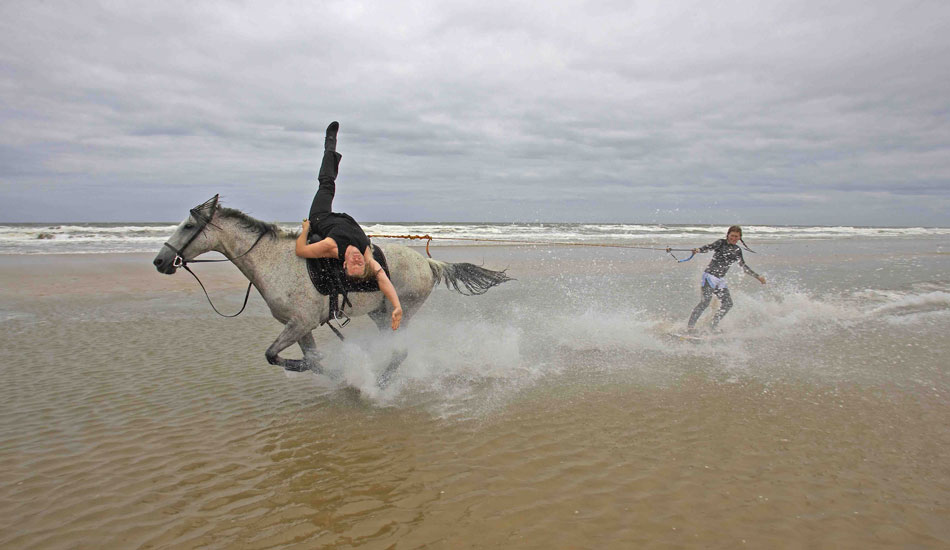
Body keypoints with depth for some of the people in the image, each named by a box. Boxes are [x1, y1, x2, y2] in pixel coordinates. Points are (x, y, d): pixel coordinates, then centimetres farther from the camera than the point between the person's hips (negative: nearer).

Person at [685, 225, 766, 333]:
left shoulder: (737, 250, 15)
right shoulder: (721, 243, -2)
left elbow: (743, 267, 24)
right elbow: (709, 247, -19)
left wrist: (757, 276, 26)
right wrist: (699, 250, -40)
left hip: (721, 279, 7)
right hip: (710, 275, -7)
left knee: (727, 303, 2)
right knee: (705, 301, -15)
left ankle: (713, 326, 15)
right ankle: (690, 325, -11)